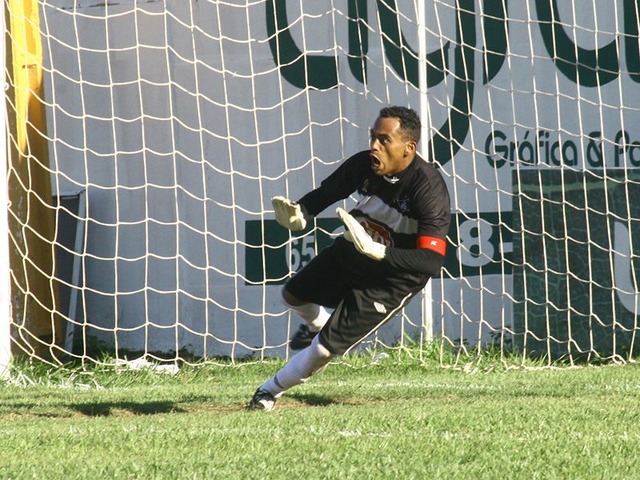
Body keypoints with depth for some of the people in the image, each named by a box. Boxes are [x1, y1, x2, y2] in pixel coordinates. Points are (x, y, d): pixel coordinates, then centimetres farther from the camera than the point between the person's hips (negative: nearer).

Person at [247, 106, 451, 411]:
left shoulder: (429, 189, -34)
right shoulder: (363, 165, -18)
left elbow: (432, 261, -40)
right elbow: (324, 194, -5)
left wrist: (376, 251, -50)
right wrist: (299, 216, -30)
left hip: (394, 279, -6)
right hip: (353, 251, 6)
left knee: (327, 347, -8)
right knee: (294, 296, 24)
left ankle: (271, 391, 17)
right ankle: (319, 324, 58)